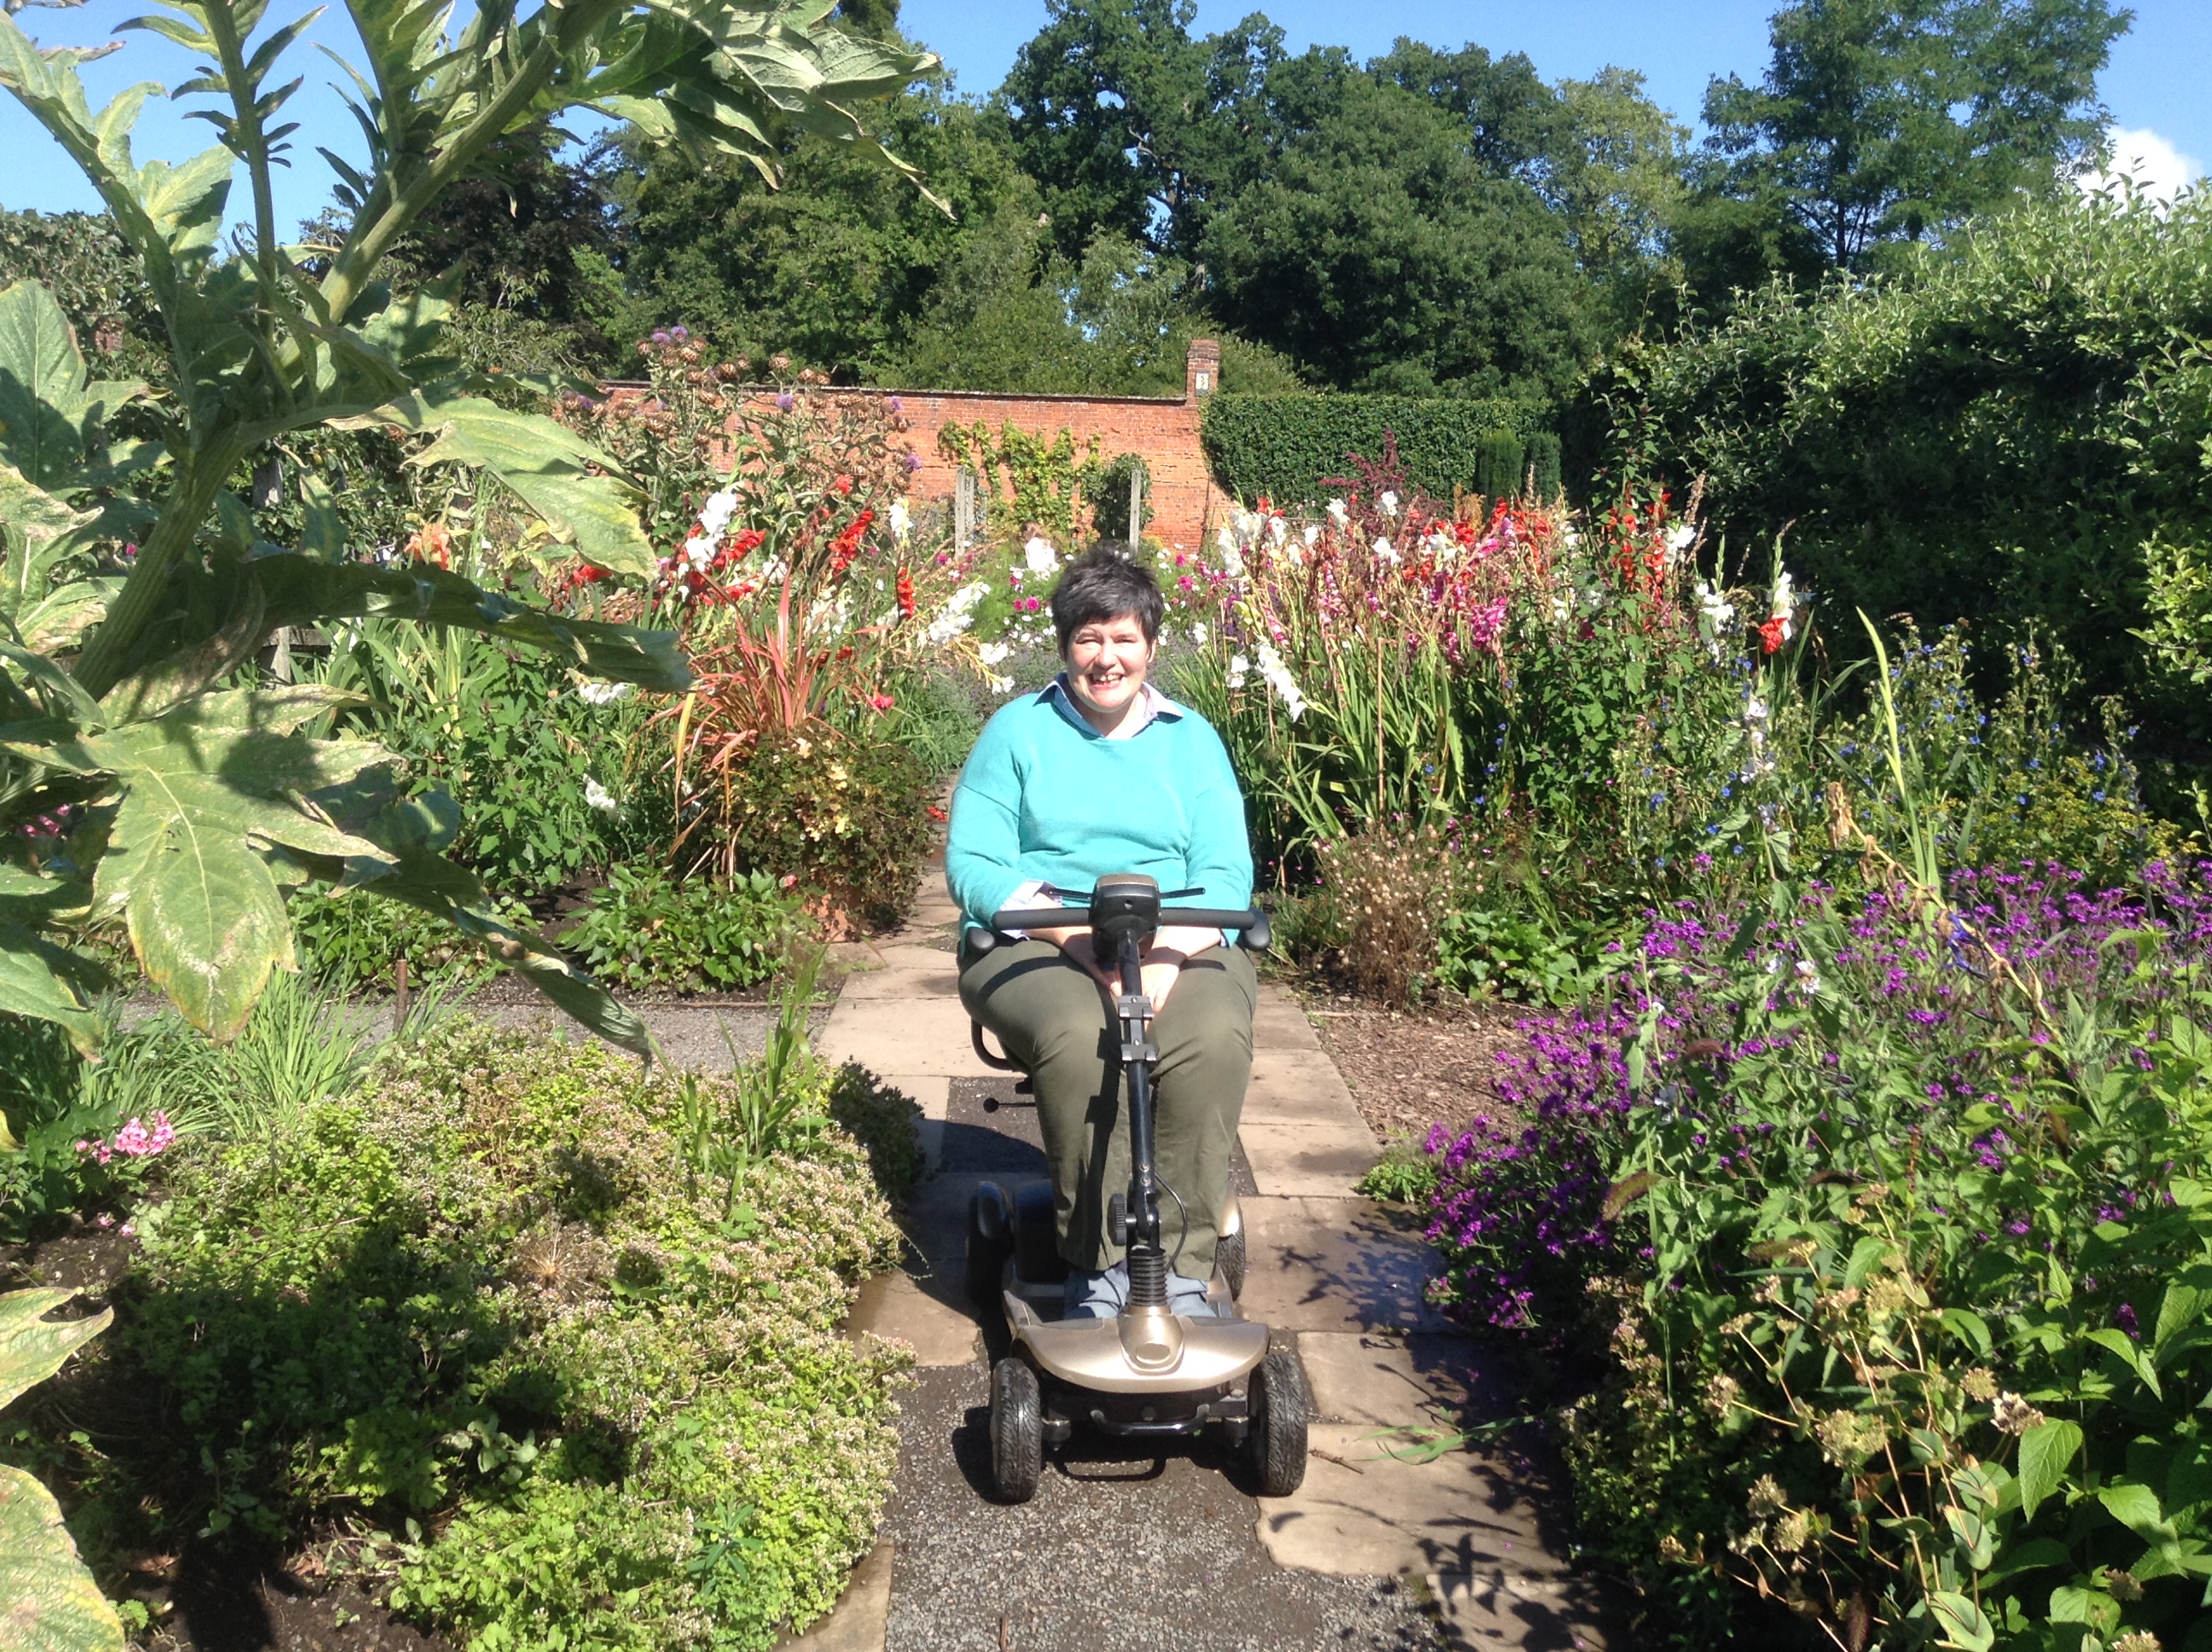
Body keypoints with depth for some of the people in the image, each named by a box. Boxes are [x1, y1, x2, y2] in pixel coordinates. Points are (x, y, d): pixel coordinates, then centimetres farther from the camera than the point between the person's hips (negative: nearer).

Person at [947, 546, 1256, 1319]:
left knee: (1215, 1037, -32)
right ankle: (1097, 1263, -21)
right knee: (1078, 1037, -35)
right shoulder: (1017, 730, 11)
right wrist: (1070, 930, -17)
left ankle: (1182, 1266, -22)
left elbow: (1225, 872, 3)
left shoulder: (1192, 740, 16)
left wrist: (1168, 957, -17)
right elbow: (971, 864, -1)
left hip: (1179, 946, 2)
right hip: (1034, 944, -1)